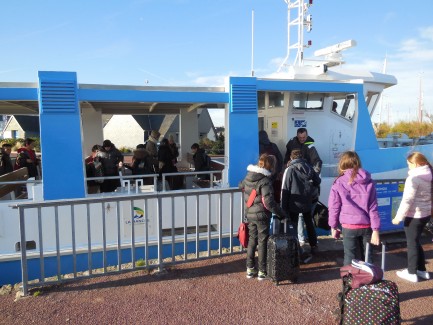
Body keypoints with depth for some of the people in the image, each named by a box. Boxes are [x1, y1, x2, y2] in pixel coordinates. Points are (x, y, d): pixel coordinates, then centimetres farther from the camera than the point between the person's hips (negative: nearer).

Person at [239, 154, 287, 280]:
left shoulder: (248, 176, 2)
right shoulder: (265, 181, -20)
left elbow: (241, 186, 23)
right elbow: (269, 202, -24)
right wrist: (281, 214, -15)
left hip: (250, 214, 7)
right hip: (262, 215, -6)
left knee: (252, 240, 17)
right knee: (263, 242, 6)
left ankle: (250, 269, 24)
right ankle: (262, 271, 15)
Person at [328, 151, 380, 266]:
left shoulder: (339, 183, -6)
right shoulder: (369, 182, 1)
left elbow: (334, 207, -3)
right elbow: (373, 207, -1)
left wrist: (333, 226, 9)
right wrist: (376, 229, 2)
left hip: (349, 226, -2)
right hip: (366, 226, 2)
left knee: (350, 257, 9)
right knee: (366, 256, 17)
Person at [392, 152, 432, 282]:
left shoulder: (413, 178, -20)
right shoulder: (429, 176, 5)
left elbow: (407, 200, -21)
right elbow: (428, 196, 11)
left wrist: (398, 217, -14)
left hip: (414, 216, -8)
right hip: (426, 214, 8)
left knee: (412, 243, 5)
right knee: (416, 242, 21)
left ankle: (411, 273, 16)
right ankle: (422, 270, 30)